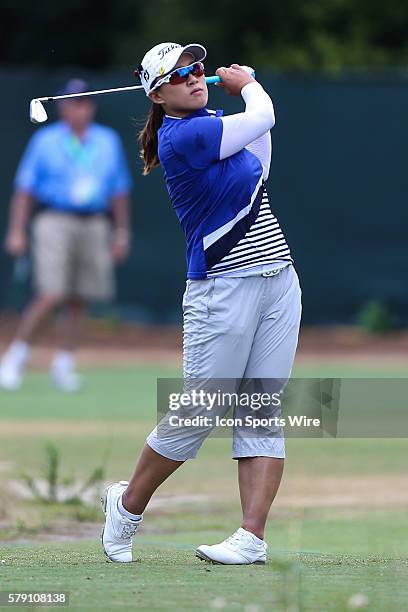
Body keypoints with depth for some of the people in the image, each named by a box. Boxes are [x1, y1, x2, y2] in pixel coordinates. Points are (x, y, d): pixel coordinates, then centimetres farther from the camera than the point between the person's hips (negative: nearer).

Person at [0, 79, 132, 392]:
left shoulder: (108, 141, 12)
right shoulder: (45, 141, 3)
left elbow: (120, 190, 16)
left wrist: (122, 233, 10)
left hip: (94, 226, 4)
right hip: (55, 222, -4)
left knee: (78, 299, 3)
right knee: (51, 296, -15)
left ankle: (64, 364, 14)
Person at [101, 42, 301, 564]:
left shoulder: (209, 123, 13)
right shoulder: (180, 136, -13)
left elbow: (257, 171, 26)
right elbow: (263, 117, -8)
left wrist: (240, 89, 19)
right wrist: (248, 85, 13)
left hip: (277, 281, 8)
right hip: (223, 289, -8)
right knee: (194, 418, -2)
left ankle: (252, 536, -4)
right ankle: (127, 504, 19)